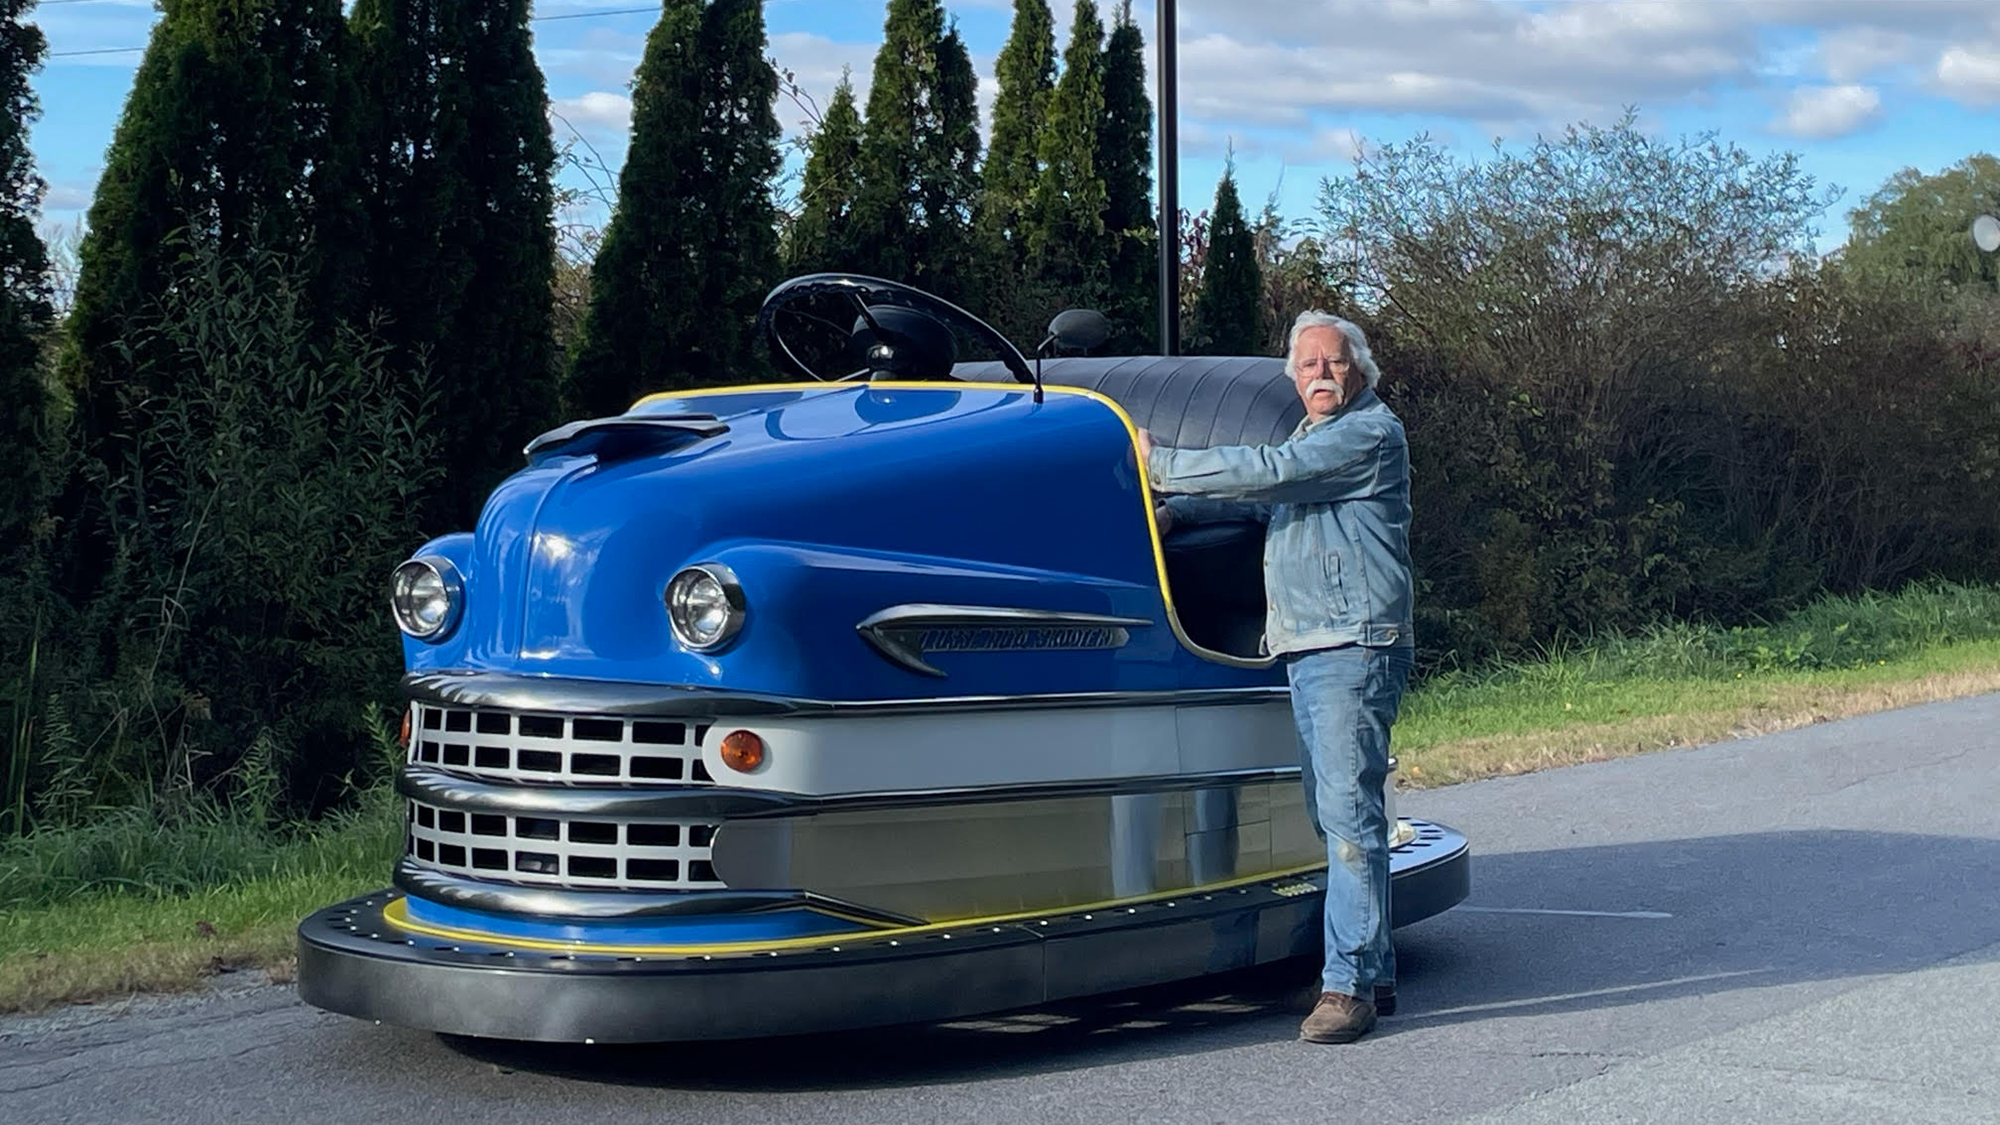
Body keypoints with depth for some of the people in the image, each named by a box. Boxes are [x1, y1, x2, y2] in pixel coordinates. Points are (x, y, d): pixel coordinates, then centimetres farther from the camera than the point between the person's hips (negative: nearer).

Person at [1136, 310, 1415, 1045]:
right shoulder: (1312, 441, 25)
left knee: (1349, 813, -13)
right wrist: (1175, 509, 13)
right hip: (1307, 653, 10)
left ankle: (1348, 984, -14)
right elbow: (1256, 498, 31)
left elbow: (1270, 472, -16)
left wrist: (1162, 465, -10)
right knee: (1338, 818, 11)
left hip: (1352, 650, -10)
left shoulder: (1370, 434, -8)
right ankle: (1374, 975, 16)